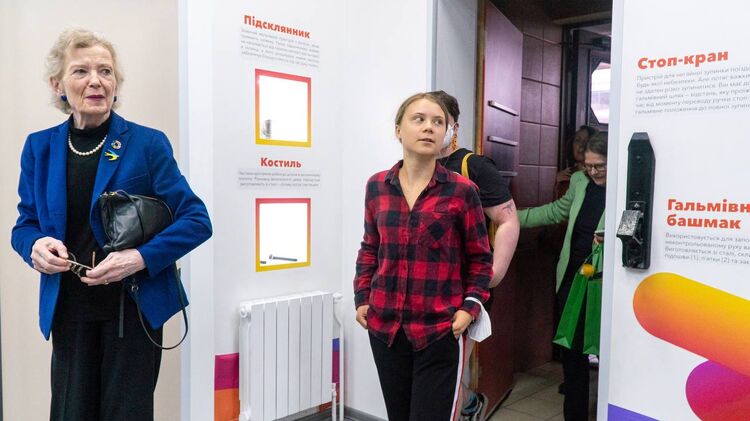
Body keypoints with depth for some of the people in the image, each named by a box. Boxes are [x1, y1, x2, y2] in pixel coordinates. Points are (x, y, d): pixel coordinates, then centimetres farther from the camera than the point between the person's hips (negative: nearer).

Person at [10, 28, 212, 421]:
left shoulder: (147, 143, -8)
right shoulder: (39, 147, 3)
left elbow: (197, 221, -10)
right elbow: (24, 224, 11)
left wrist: (142, 257, -23)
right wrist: (36, 245, -12)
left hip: (134, 305, -3)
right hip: (68, 309, 3)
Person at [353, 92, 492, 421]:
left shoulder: (461, 191, -6)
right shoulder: (376, 186, 4)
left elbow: (480, 258, 2)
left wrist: (471, 306, -9)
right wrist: (362, 298, 6)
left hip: (440, 329, -3)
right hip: (384, 326, 4)